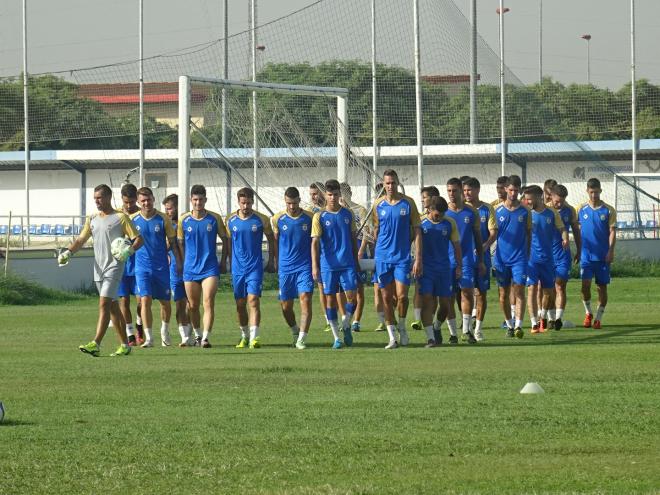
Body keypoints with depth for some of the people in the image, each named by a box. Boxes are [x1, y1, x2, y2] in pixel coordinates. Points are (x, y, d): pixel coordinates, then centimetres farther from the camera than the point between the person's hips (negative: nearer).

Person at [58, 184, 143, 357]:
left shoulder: (120, 218, -5)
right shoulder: (92, 219, 14)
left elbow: (138, 239, -5)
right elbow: (81, 240, 18)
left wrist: (129, 250, -24)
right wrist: (68, 252, 1)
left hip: (114, 266, -7)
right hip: (98, 268, 7)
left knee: (104, 304, -16)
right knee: (113, 307, 10)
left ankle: (96, 344, -23)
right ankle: (124, 345, 17)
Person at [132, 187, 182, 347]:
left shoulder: (163, 218, -2)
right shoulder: (133, 220, -1)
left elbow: (172, 241, 4)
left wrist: (178, 262, 1)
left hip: (161, 266, 1)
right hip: (142, 266, -1)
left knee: (165, 301, 9)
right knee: (145, 300, -13)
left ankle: (164, 331, 33)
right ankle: (148, 338, -11)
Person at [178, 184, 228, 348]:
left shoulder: (214, 218, -1)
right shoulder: (184, 220, 2)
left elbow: (225, 239, 10)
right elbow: (180, 243, 12)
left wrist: (223, 261, 7)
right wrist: (182, 263, 7)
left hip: (210, 267, -2)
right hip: (190, 268, 2)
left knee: (209, 302, -15)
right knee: (193, 305, 8)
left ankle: (205, 338, -19)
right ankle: (197, 335, 27)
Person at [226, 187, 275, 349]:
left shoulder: (261, 219, -3)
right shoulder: (231, 220, 3)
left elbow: (271, 238, 10)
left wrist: (271, 261, 8)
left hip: (255, 267, -3)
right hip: (237, 268, 3)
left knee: (253, 300, -14)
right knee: (240, 304, 7)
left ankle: (254, 337, -20)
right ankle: (244, 336, 21)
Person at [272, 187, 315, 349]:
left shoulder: (309, 218, 0)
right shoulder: (278, 219, 1)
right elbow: (275, 242, 11)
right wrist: (276, 263, 10)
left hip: (305, 267, -2)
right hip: (285, 268, 2)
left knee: (305, 300, -16)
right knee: (285, 305, 7)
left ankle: (302, 339, -16)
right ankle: (295, 331, 34)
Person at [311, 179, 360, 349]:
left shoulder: (348, 214, 7)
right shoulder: (319, 217, -2)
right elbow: (315, 241, -7)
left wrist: (356, 261, 15)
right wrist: (315, 266, -16)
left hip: (347, 264, 2)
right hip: (328, 265, -2)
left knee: (351, 296, -7)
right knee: (330, 300, 2)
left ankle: (346, 325, 18)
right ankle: (337, 337, 10)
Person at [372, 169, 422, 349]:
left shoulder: (408, 203, -1)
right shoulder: (378, 205, 4)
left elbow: (417, 231, -1)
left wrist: (418, 258, -7)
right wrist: (376, 254, 11)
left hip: (403, 257, -2)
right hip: (383, 258, 2)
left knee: (402, 295, -9)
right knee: (387, 298, 2)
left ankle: (402, 327, 17)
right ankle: (392, 337, 8)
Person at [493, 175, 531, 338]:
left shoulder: (525, 211, 3)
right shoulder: (498, 211, 3)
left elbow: (529, 234, 9)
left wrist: (528, 255, 5)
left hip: (519, 258, -1)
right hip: (501, 257, 1)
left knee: (519, 291, -11)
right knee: (504, 294, 7)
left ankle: (518, 325, -18)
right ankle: (509, 324, 20)